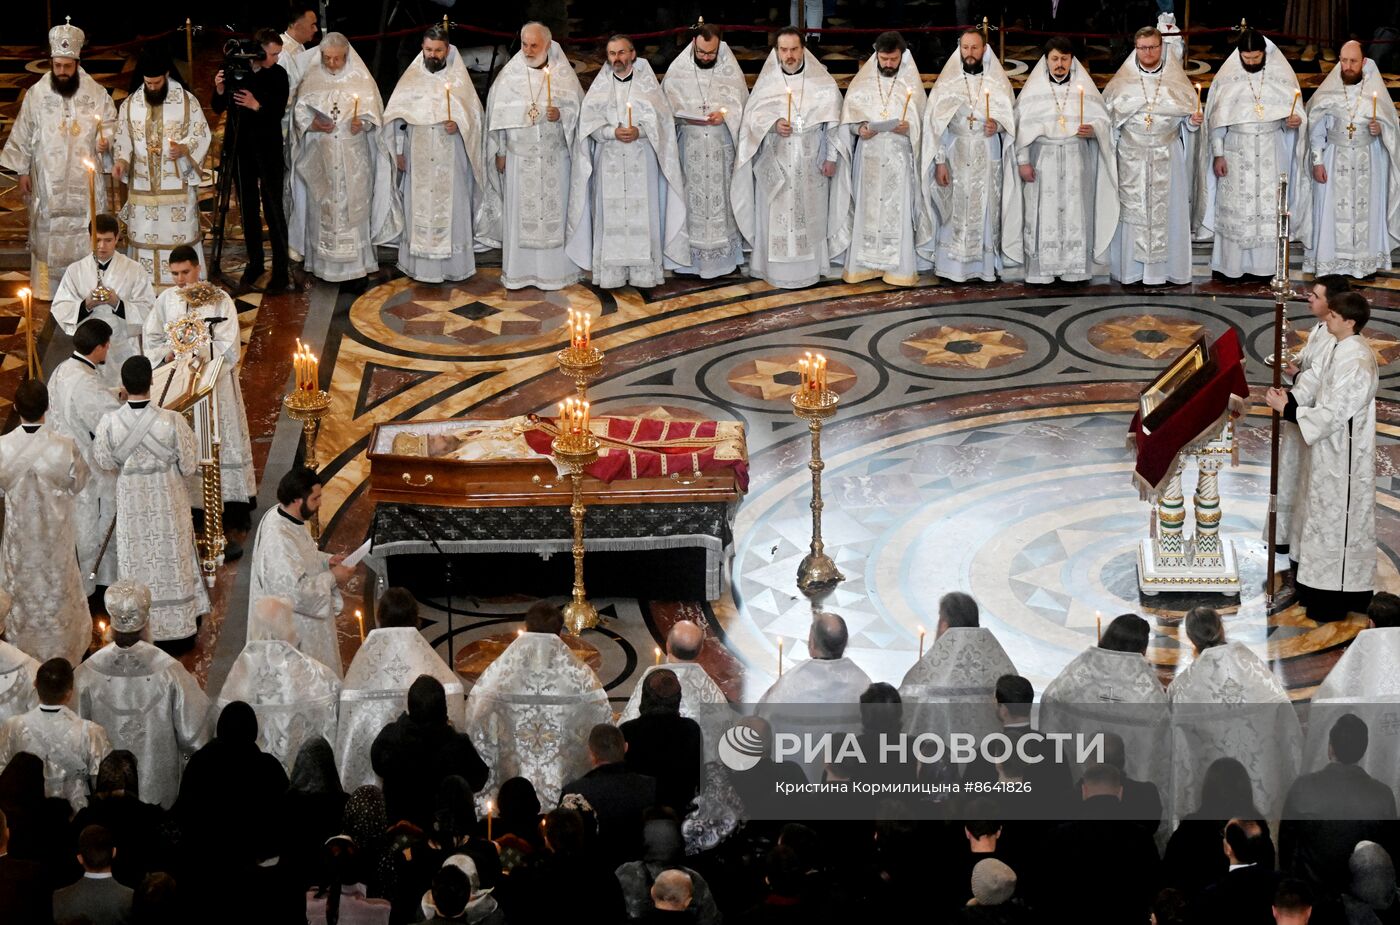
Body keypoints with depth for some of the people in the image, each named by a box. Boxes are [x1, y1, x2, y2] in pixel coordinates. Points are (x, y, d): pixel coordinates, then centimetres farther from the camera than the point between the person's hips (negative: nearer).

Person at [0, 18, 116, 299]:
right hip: (47, 181, 0)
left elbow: (111, 125, 7)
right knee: (48, 235, 5)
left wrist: (106, 141, -16)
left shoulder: (96, 94, -4)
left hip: (86, 181, 0)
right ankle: (49, 290, 14)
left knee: (87, 237, 3)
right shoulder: (36, 94, -2)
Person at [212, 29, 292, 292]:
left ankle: (280, 270, 1)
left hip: (268, 150, -2)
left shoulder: (278, 75, -6)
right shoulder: (234, 71, -3)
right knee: (248, 208, 11)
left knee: (273, 208, -3)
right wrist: (220, 90, -17)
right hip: (241, 149, 2)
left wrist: (257, 105, -28)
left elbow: (278, 111, -11)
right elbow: (219, 108, 2)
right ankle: (255, 263, 23)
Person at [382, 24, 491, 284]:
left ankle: (452, 265, 6)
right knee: (418, 208, 2)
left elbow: (473, 114, 2)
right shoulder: (412, 77, 4)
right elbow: (398, 116, 7)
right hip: (418, 158, 1)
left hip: (450, 158, -1)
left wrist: (458, 124, -19)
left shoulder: (458, 79, 0)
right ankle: (419, 264, 7)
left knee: (451, 208, 0)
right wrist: (399, 151, 3)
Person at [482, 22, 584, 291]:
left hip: (555, 156, 0)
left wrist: (561, 114, -19)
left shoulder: (562, 73, -1)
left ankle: (556, 268, 12)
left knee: (555, 208, 3)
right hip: (519, 155, 0)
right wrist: (500, 151, 3)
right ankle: (519, 271, 9)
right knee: (519, 210, 2)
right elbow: (498, 112, 4)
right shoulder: (510, 74, 1)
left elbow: (577, 107, 3)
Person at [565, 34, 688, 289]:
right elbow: (589, 122, 1)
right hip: (609, 160, 1)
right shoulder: (600, 86, 10)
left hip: (641, 160, -1)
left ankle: (645, 272, 0)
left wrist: (639, 131, -18)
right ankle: (611, 273, 0)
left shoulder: (647, 83, 6)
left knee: (643, 214, -4)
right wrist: (614, 132, -15)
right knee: (610, 213, -2)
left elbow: (660, 118, -1)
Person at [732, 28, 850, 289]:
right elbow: (751, 116, 1)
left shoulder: (822, 82, -2)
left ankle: (810, 268, 12)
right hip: (775, 163, 1)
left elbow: (833, 122, 1)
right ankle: (775, 269, 7)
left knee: (810, 216, 4)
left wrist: (831, 157, -2)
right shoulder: (766, 82, 1)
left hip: (810, 164, 0)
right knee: (775, 216, 0)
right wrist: (773, 124, -19)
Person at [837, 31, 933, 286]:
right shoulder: (863, 82, 5)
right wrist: (860, 128, -14)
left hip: (899, 158, -1)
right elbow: (849, 115, 7)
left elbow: (923, 121, 2)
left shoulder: (912, 85, 2)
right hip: (868, 157, 1)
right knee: (867, 208, 1)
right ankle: (865, 265, 5)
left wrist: (908, 127, -19)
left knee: (898, 210, -3)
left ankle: (899, 269, -1)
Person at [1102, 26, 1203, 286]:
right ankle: (1132, 269, 6)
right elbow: (1107, 114, 8)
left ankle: (1166, 269, 7)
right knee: (1133, 211, 1)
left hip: (1167, 158, 0)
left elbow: (1188, 117, 6)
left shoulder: (1175, 79, 5)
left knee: (1166, 210, 0)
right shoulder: (1123, 80, 5)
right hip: (1132, 157, 0)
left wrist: (1194, 120, -14)